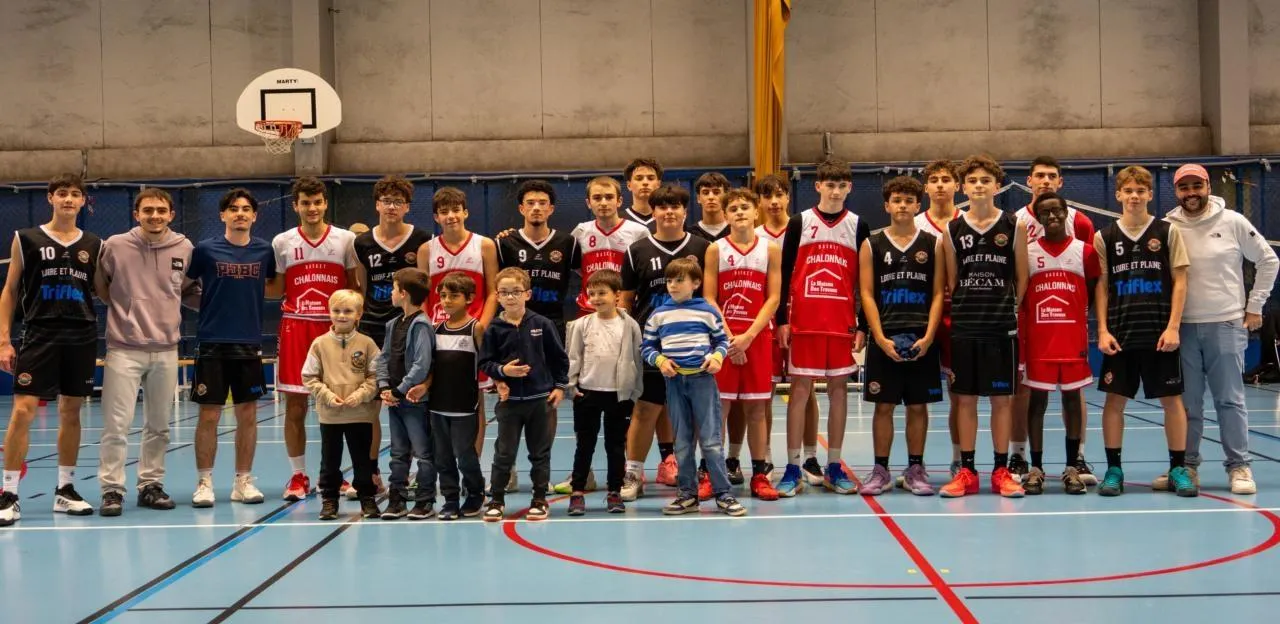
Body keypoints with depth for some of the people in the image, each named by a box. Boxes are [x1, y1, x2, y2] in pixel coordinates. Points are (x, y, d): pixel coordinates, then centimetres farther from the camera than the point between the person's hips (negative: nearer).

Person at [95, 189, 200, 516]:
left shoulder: (184, 248, 3)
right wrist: (120, 306, -7)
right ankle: (112, 489, 3)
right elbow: (99, 288, 8)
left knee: (158, 425, 11)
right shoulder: (115, 246, -4)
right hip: (124, 349, -3)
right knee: (116, 424, -4)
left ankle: (150, 485, 21)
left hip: (166, 350, 3)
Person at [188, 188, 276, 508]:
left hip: (249, 344, 3)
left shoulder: (264, 250, 4)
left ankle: (243, 481, 17)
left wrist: (249, 302, 6)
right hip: (212, 343, -2)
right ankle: (204, 482, 10)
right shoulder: (206, 249, -3)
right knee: (209, 415, -1)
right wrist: (209, 305, 0)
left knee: (248, 415, 6)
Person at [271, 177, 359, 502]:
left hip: (334, 328, 0)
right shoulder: (282, 242, 6)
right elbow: (276, 289, 8)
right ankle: (298, 476, 10)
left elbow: (355, 286, 9)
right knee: (295, 406, 1)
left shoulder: (345, 239, 5)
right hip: (295, 328, 0)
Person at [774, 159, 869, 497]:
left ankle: (834, 468, 13)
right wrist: (782, 320, -3)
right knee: (800, 389, -1)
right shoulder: (800, 223, 3)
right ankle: (793, 469, 3)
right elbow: (784, 274, 3)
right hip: (804, 321, -1)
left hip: (843, 323, 2)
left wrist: (863, 326, 3)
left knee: (838, 388, 5)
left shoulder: (858, 226, 7)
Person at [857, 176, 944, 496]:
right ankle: (881, 471, 10)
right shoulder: (872, 245, 4)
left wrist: (929, 336, -8)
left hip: (922, 340, 1)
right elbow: (867, 294, 0)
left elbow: (938, 293, 3)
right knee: (883, 405, 2)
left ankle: (915, 470, 14)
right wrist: (880, 338, -9)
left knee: (918, 406, 5)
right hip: (884, 339, 0)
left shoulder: (933, 244, 6)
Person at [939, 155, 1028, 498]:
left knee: (1002, 398, 3)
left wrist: (1009, 308, 3)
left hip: (1002, 327, -1)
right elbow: (951, 281, 10)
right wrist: (960, 312, 3)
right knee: (965, 398, 5)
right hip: (963, 327, 1)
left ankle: (1001, 471, 11)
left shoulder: (1014, 227, 1)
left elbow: (1022, 277, 6)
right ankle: (966, 472, 12)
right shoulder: (953, 231, 5)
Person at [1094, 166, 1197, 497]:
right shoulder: (1105, 237, 5)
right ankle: (1113, 469, 10)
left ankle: (1179, 469, 12)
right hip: (1120, 334, 1)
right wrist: (1102, 330, -3)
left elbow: (1179, 281, 1)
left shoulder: (1168, 232, 2)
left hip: (1160, 333, -1)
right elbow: (1101, 287, 6)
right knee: (1114, 399, 1)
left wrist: (1173, 327, -7)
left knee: (1171, 399, 2)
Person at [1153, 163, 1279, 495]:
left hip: (1226, 324, -1)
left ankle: (1239, 467, 8)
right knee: (1187, 402, 6)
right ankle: (1187, 466, 13)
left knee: (1230, 399, 1)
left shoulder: (1233, 222, -1)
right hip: (1183, 327, 2)